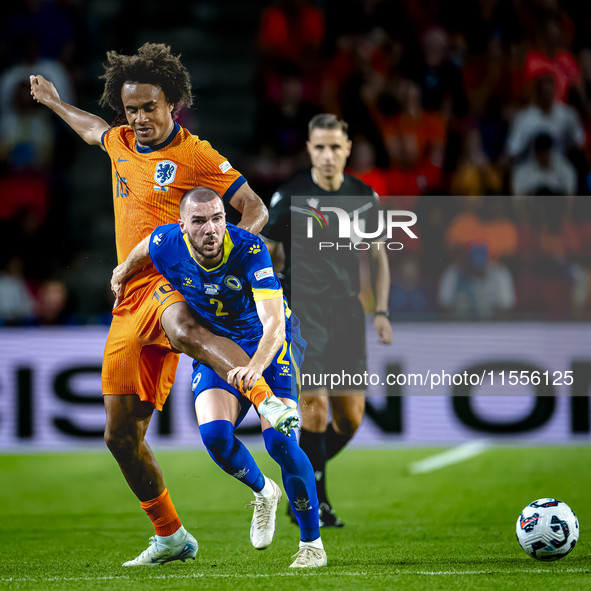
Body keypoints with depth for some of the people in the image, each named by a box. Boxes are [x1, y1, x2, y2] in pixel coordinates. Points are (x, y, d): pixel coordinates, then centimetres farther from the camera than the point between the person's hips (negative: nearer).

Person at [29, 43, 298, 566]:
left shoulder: (195, 155, -4)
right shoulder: (121, 142, 15)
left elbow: (255, 208, -5)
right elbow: (95, 130, 41)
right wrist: (54, 102, 55)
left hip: (172, 284, -7)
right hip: (130, 302, 7)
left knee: (180, 327, -46)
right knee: (121, 434, 6)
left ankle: (269, 400, -60)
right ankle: (171, 537, 19)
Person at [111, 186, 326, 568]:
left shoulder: (250, 250, -31)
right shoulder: (166, 244, -20)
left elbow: (274, 323, -39)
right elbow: (142, 251, 8)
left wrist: (255, 367, -55)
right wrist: (123, 275, 24)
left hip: (267, 343, -3)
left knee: (280, 442, -19)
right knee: (214, 434, -20)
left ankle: (312, 543, -3)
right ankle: (264, 493, 13)